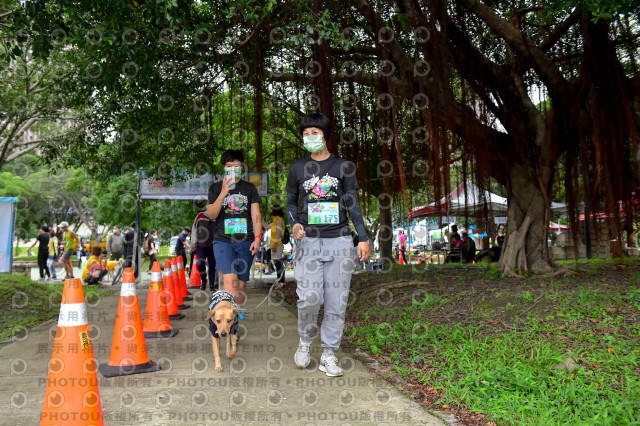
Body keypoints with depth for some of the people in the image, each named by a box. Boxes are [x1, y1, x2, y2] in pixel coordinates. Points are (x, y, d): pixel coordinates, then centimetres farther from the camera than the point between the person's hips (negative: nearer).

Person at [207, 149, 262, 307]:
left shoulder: (249, 188, 14)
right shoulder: (216, 188, 11)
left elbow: (256, 215, 7)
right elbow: (211, 214, 0)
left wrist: (257, 237, -7)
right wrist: (223, 193, -13)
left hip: (245, 241, 2)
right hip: (223, 241, -2)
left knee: (241, 284, 3)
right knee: (230, 279, -20)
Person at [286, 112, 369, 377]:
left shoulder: (343, 167, 9)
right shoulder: (297, 168, 10)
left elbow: (352, 204, 9)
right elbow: (291, 203, 15)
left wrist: (363, 238, 3)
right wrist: (294, 224, -6)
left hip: (339, 241, 0)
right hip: (309, 242, 0)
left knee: (336, 301, 1)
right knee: (309, 298, -10)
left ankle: (328, 356, 13)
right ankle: (305, 341, 19)